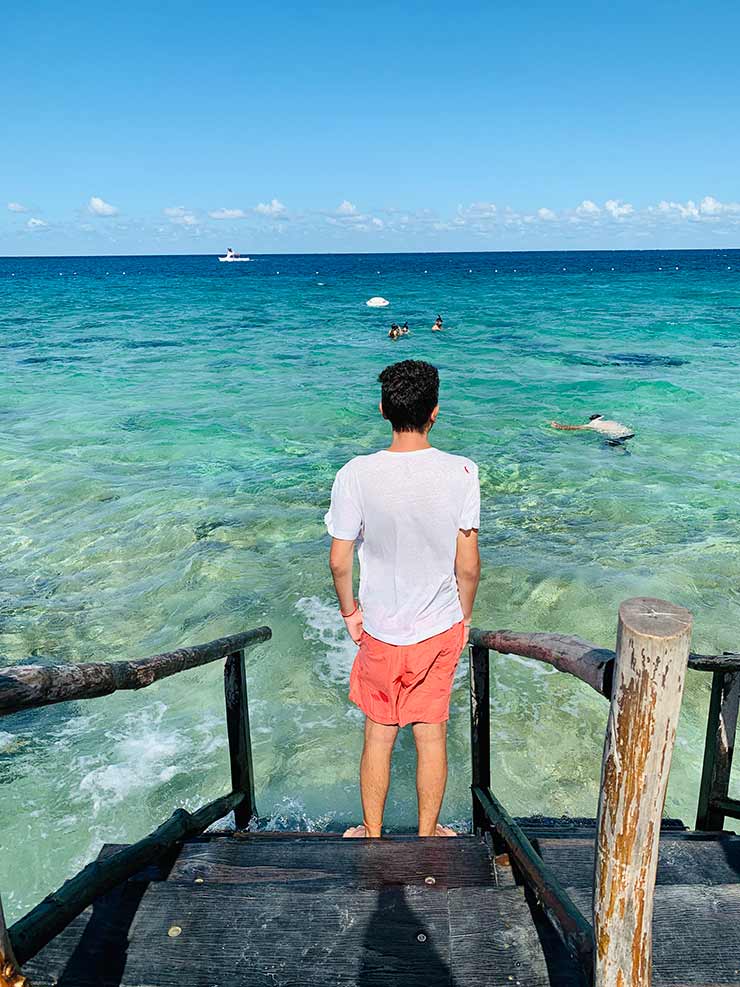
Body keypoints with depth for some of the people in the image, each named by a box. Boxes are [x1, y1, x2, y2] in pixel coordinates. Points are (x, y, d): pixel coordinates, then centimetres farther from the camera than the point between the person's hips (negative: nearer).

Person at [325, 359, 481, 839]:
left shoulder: (356, 475, -17)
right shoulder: (460, 472, -15)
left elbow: (340, 561, -10)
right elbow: (468, 564, -10)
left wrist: (349, 611, 8)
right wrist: (464, 617, 7)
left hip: (380, 631, 0)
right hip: (441, 628, 1)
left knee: (379, 735, 18)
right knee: (432, 735, 17)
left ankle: (373, 835, 37)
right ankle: (428, 836, 36)